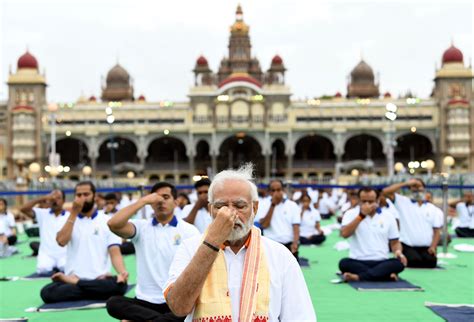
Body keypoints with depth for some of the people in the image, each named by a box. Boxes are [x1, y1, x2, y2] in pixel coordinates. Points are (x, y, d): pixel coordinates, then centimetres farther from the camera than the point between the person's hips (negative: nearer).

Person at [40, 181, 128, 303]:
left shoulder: (107, 221, 5)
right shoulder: (69, 219, 11)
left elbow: (115, 253, -4)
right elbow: (61, 241, -9)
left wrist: (122, 272, -24)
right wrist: (73, 213, -7)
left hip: (99, 279, 1)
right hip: (72, 278, -1)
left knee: (119, 285, -33)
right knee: (47, 292, -29)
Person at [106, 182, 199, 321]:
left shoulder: (189, 230, 5)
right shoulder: (142, 227, 7)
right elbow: (114, 224, -12)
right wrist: (144, 200, -8)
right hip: (146, 301, 1)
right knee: (113, 303, -27)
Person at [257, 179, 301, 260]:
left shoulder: (292, 205, 4)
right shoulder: (263, 205, 4)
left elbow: (296, 227, -3)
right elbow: (264, 225, -9)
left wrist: (295, 243, -20)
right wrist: (272, 205, -10)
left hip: (289, 245, 1)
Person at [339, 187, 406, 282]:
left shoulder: (388, 216, 8)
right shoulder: (351, 214, 3)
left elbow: (394, 242, 11)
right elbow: (344, 234, -14)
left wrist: (398, 252, -11)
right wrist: (361, 215, -14)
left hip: (382, 262, 2)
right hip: (358, 261, -2)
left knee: (399, 263, -29)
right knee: (344, 263, -33)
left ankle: (358, 276, -33)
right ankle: (387, 274, -33)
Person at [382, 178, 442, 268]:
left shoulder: (433, 209, 14)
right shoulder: (402, 201, 9)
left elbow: (437, 230, 9)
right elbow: (386, 192, -5)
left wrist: (433, 247, -7)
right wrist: (406, 183, -1)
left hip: (426, 247, 2)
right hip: (407, 246, -2)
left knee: (431, 261, -28)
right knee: (415, 260, -31)